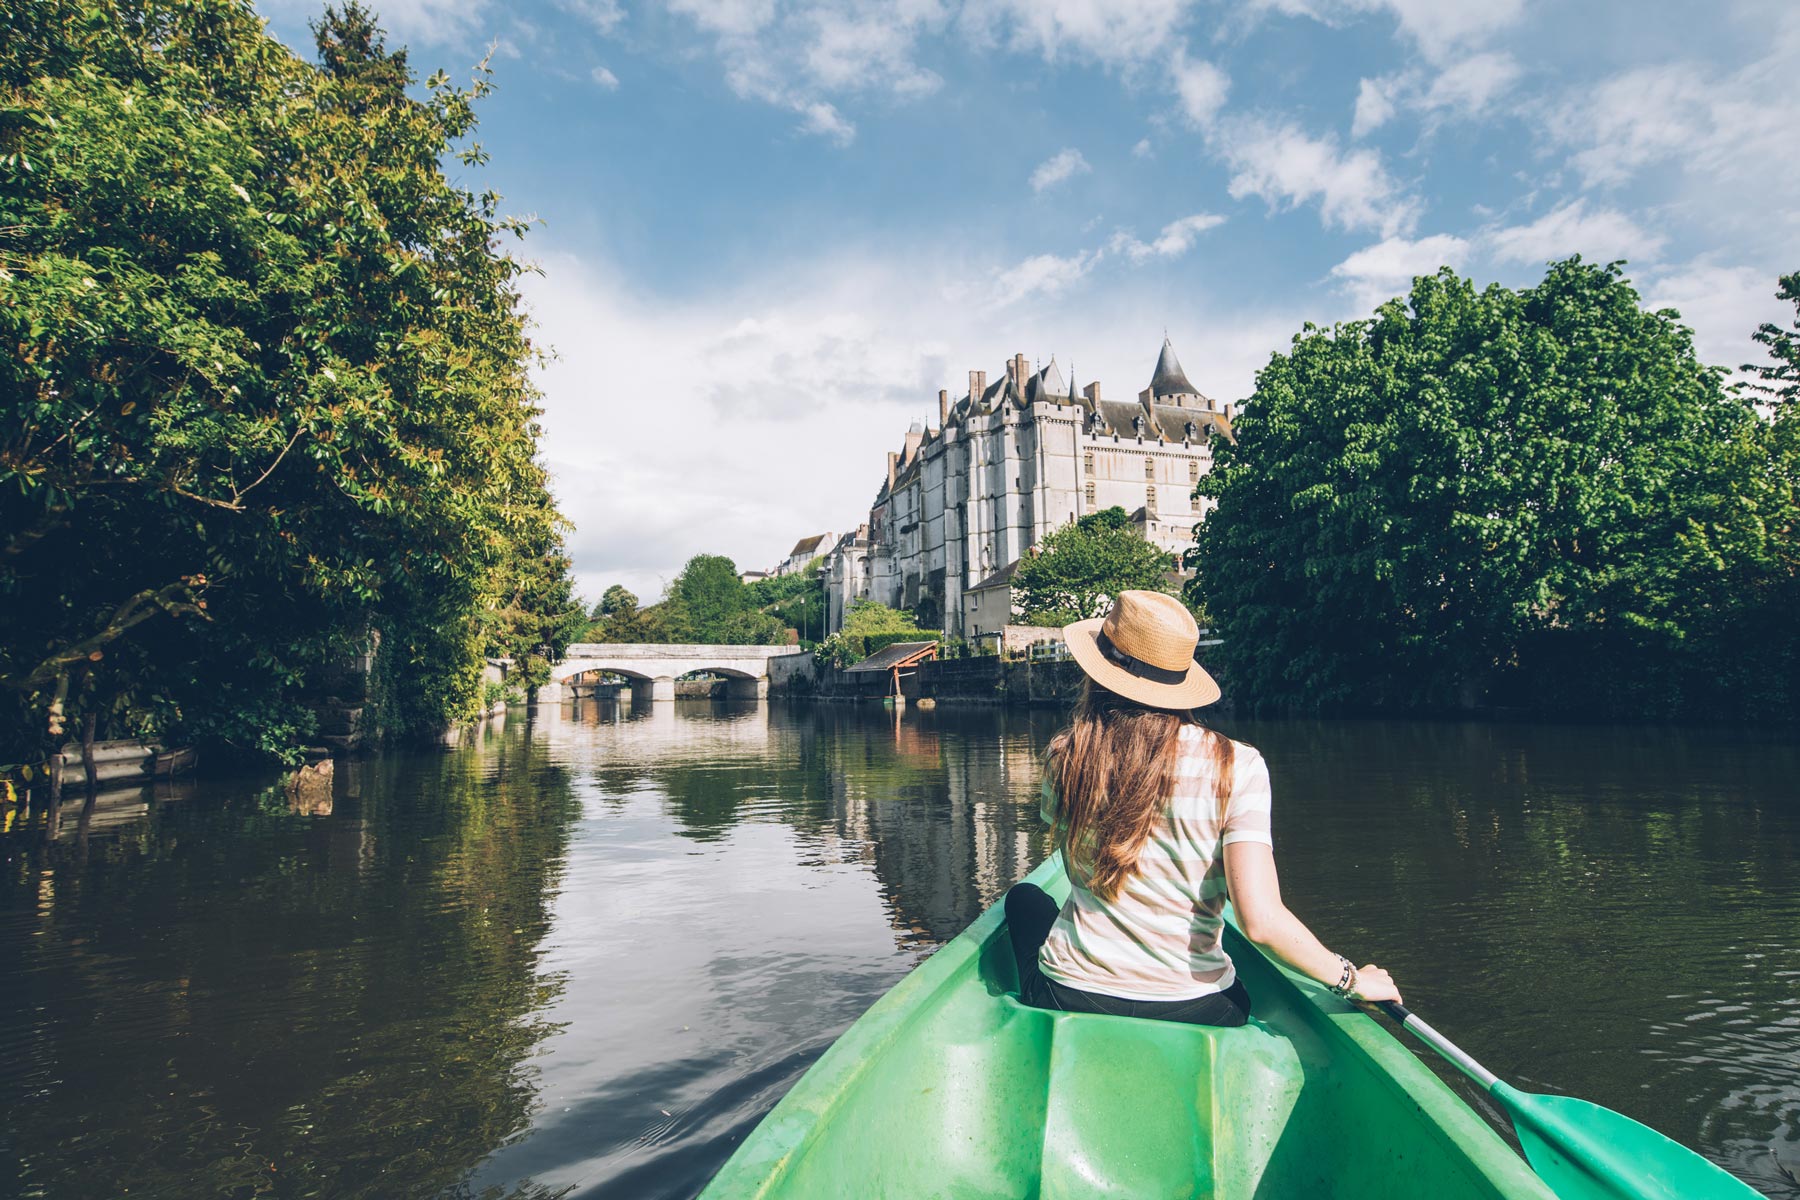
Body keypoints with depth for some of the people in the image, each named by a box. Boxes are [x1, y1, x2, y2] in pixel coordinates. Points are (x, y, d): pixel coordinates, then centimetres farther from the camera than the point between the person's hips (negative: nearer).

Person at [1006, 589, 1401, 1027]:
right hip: (1195, 1013, 1)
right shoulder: (1235, 766, -14)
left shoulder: (1067, 756, -10)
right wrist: (1350, 979, -4)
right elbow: (1261, 921, -20)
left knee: (1025, 896, 33)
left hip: (1072, 1001, 0)